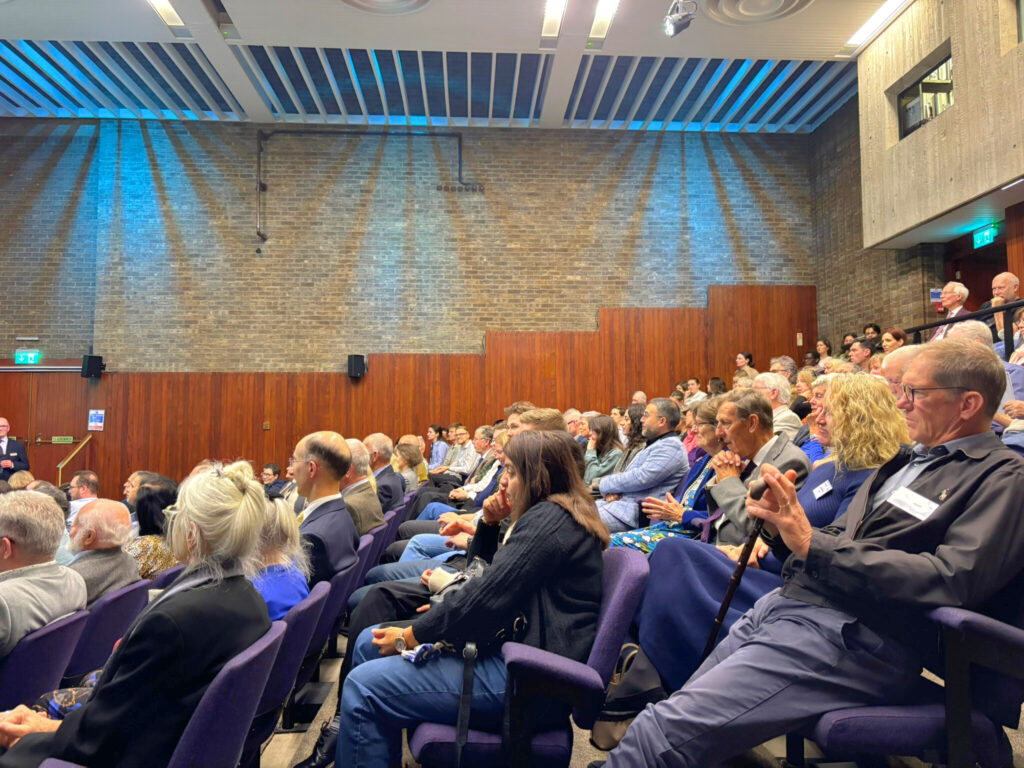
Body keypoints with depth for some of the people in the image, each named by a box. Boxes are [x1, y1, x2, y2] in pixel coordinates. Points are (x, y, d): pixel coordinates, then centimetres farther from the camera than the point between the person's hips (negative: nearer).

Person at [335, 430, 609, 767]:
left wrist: (410, 635, -10)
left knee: (363, 688, -16)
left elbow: (486, 597, -22)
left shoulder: (548, 519, -17)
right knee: (369, 641, 11)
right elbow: (491, 577, 21)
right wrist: (489, 524, 4)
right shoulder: (549, 515, 15)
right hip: (512, 652, 11)